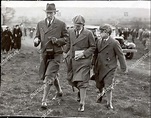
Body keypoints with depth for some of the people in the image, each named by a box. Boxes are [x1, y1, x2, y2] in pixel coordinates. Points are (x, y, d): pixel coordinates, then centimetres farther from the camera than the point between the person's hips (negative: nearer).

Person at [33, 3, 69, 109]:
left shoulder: (61, 24, -3)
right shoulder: (40, 24, 8)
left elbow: (66, 39, 0)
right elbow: (37, 36, 15)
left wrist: (57, 40, -17)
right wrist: (36, 40, -9)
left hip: (56, 54, -5)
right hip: (45, 54, 5)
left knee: (49, 76, -13)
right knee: (53, 75, 20)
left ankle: (44, 100, -9)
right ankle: (59, 90, 46)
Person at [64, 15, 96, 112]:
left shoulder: (88, 33, -10)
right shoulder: (71, 31, 5)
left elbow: (93, 47, -4)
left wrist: (83, 54, -15)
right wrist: (65, 52, 10)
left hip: (83, 60, -5)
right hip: (72, 59, 6)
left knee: (82, 82, -8)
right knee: (71, 79, 14)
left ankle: (82, 104, -2)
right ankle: (80, 91, 44)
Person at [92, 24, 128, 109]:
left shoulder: (114, 43, -14)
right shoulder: (99, 41, 4)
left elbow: (121, 55, -9)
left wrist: (124, 68, -6)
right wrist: (93, 63, 11)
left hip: (109, 68, -6)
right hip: (99, 67, 6)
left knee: (108, 87, -6)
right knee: (99, 85, 18)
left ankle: (109, 103, 14)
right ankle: (102, 93, 53)